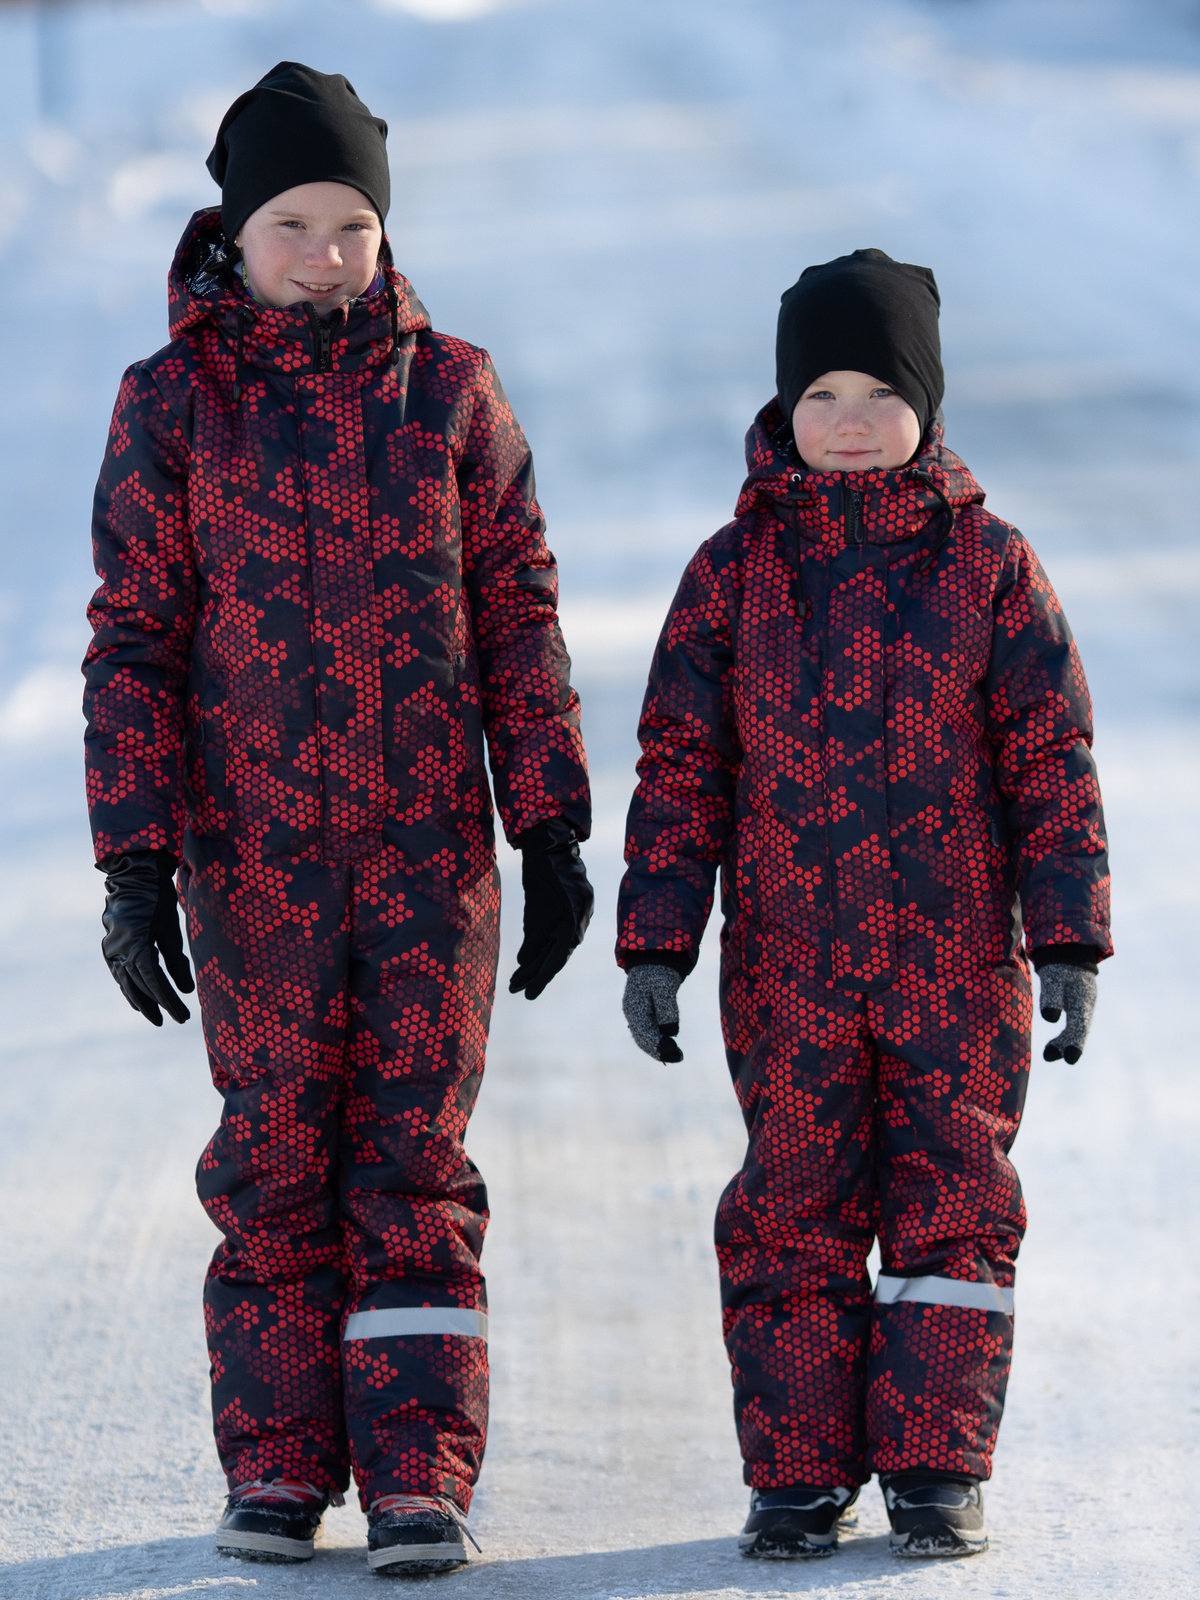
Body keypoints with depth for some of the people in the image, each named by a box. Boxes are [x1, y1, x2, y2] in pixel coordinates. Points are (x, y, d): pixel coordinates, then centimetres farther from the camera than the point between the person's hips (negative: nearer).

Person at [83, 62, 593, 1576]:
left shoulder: (448, 390, 3)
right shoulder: (170, 405, 0)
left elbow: (516, 616, 6)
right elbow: (134, 642, -1)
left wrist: (553, 832, 2)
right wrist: (134, 863, -8)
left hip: (431, 843, 0)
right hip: (253, 851, 0)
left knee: (414, 1156, -2)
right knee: (273, 1154, 4)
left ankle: (418, 1478, -1)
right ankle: (278, 1470, 12)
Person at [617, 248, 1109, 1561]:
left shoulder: (989, 564, 2)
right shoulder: (735, 570, 3)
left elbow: (1053, 761, 2)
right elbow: (680, 765, 4)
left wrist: (1069, 940, -5)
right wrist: (655, 943, -1)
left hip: (963, 963, 0)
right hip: (788, 966, 0)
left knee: (954, 1208, 2)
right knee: (795, 1216, 3)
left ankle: (935, 1472, 10)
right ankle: (798, 1476, 11)